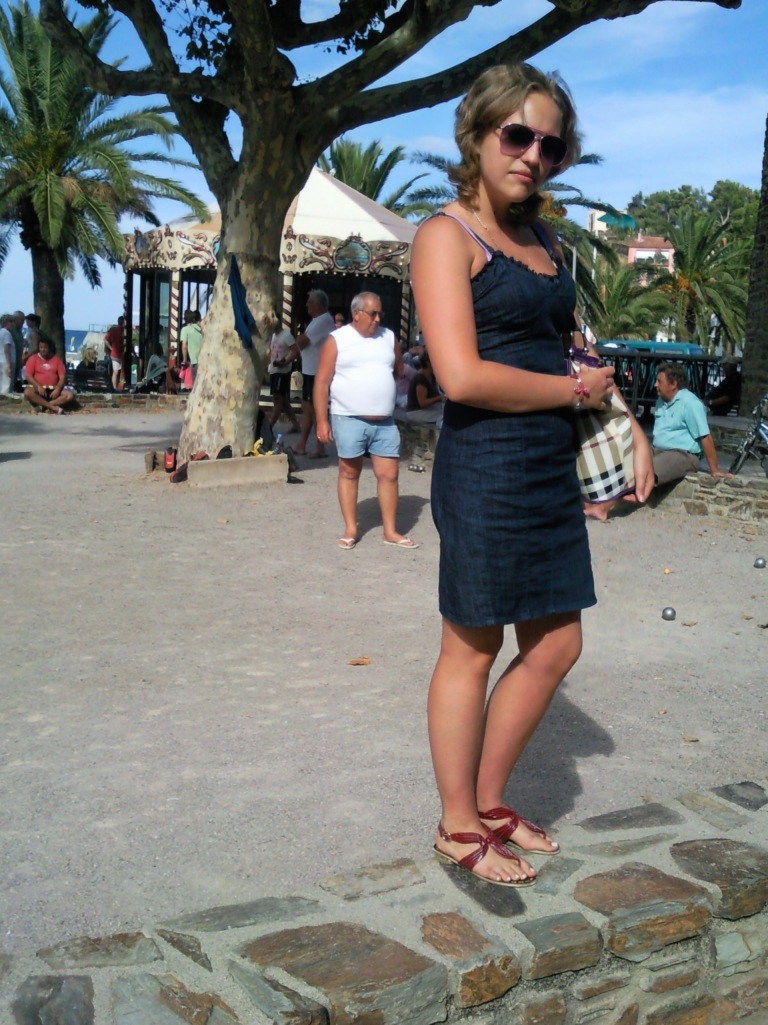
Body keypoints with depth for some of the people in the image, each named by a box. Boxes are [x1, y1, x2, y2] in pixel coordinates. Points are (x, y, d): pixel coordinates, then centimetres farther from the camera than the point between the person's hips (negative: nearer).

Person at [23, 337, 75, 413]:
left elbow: (62, 377, 3)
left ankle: (44, 405, -32)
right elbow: (28, 376, -5)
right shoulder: (33, 359, 5)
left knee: (70, 394, -24)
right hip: (38, 388, -2)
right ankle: (53, 407, -35)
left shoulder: (56, 359, 10)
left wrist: (57, 389, -15)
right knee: (28, 392, -36)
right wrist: (38, 386, -21)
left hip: (53, 389, 2)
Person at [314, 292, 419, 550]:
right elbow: (322, 383, -6)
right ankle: (350, 529, 16)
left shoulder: (388, 337, 8)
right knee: (349, 473, 7)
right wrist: (321, 421, -10)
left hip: (385, 422, 4)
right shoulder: (337, 340, -4)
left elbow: (398, 371, 24)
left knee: (389, 474, 3)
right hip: (349, 420, -4)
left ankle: (390, 531, 13)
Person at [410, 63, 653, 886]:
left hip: (551, 468, 8)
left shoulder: (545, 247, 16)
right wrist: (576, 390, -8)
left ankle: (489, 801, 31)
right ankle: (459, 828, 22)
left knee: (555, 646, 13)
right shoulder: (446, 237, -8)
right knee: (472, 651, 4)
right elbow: (462, 376, -19)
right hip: (484, 468, -8)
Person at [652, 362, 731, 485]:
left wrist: (714, 469, -14)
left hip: (682, 455, -8)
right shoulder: (661, 401, 14)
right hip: (657, 451, 8)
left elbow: (705, 438, -14)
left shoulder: (690, 403, -13)